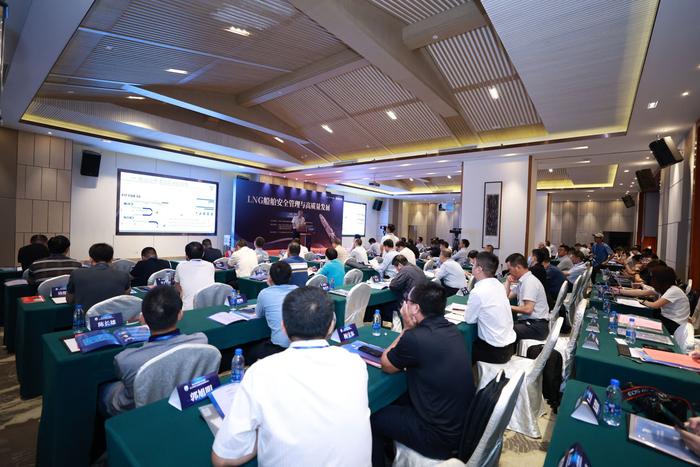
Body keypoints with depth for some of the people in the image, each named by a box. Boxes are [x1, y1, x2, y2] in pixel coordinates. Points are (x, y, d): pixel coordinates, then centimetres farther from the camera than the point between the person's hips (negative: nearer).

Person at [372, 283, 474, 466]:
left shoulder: (414, 338, -28)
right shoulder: (451, 329, -3)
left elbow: (386, 365, -8)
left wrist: (407, 328, -8)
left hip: (441, 436, -7)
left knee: (372, 417, 11)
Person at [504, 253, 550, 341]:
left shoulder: (529, 281, -16)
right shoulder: (523, 281, 12)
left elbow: (528, 309, -23)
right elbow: (506, 296, 22)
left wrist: (510, 307, -10)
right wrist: (508, 281, 14)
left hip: (536, 326, -9)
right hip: (528, 322, 9)